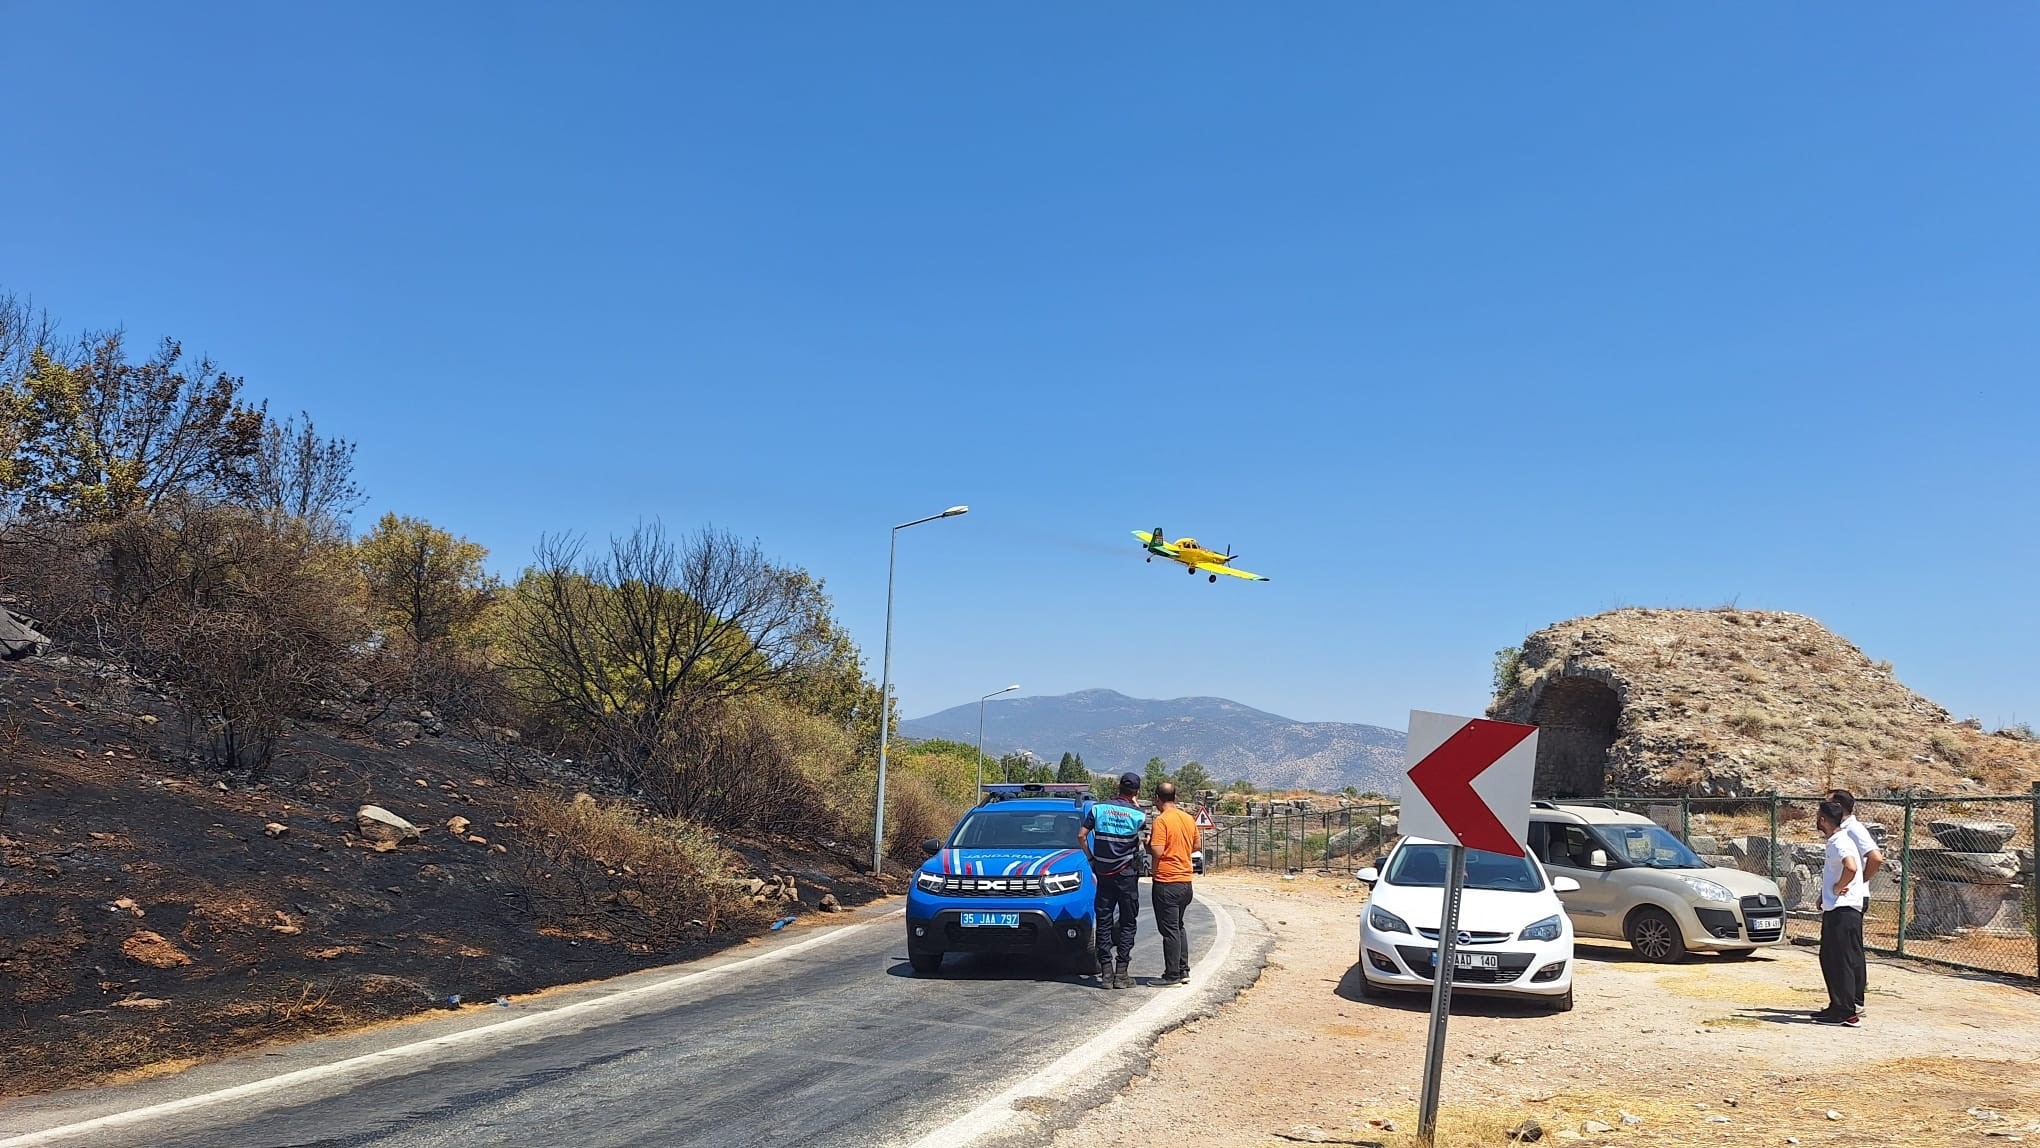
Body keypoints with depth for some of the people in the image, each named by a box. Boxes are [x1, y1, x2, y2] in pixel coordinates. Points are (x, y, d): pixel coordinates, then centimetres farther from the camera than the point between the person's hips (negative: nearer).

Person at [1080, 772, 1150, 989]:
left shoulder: (1098, 808, -1)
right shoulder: (1138, 814, -7)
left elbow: (1081, 836, -2)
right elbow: (1146, 828, 14)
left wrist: (1091, 858, 9)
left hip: (1103, 874, 2)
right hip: (1127, 874, -2)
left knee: (1104, 921, 7)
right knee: (1128, 923, 5)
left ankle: (1105, 972, 5)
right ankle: (1121, 973, 0)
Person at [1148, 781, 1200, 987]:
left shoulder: (1161, 820, -16)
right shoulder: (1189, 819, 7)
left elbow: (1158, 851, -21)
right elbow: (1195, 847, 16)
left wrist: (1147, 843, -2)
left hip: (1166, 881, -8)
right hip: (1185, 880, 8)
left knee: (1170, 929, -2)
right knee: (1178, 927, 19)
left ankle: (1172, 976, 1)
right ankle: (1183, 970, 21)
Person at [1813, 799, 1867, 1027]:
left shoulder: (1841, 843, -15)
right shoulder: (1835, 842, 17)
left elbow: (1851, 867, -34)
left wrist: (1838, 888, -19)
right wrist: (1824, 897, 18)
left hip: (1843, 911, -11)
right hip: (1833, 910, 11)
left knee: (1843, 962, -7)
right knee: (1829, 959, 16)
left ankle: (1846, 1012, -4)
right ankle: (1837, 1007, 22)